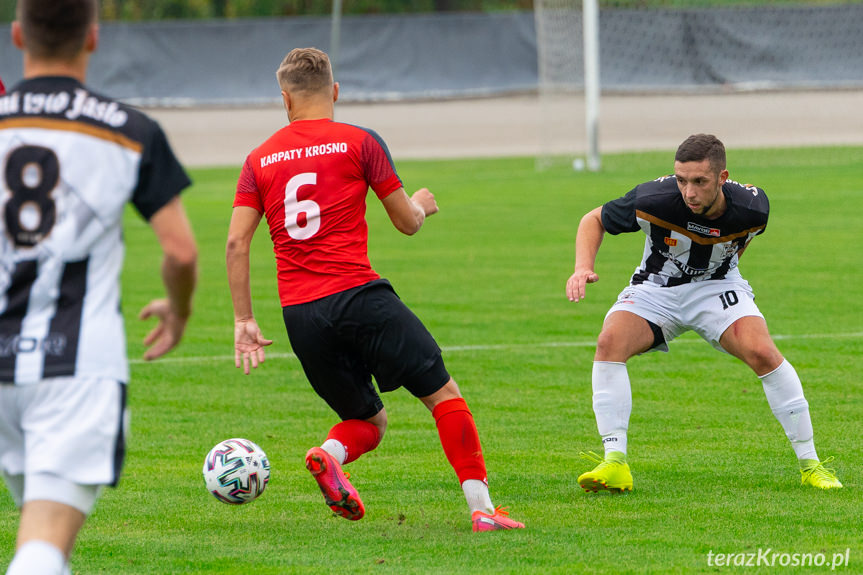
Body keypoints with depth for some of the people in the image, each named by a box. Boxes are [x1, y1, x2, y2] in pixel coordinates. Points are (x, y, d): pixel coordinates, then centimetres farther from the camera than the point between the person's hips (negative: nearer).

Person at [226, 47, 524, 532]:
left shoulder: (260, 160, 12)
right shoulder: (359, 142, 2)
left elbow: (236, 242, 5)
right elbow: (408, 223, 7)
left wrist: (244, 320, 9)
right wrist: (421, 203, 30)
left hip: (299, 313, 4)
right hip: (358, 294, -4)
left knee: (369, 420, 18)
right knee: (444, 394, 5)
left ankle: (330, 455, -16)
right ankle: (482, 509, -8)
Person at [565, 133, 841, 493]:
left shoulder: (752, 206, -21)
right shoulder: (652, 199, -27)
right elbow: (594, 220, -8)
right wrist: (583, 267, -24)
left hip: (717, 288, 0)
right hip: (654, 290, 0)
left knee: (762, 352, -27)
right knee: (610, 342, -29)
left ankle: (810, 464, -13)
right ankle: (615, 463, -26)